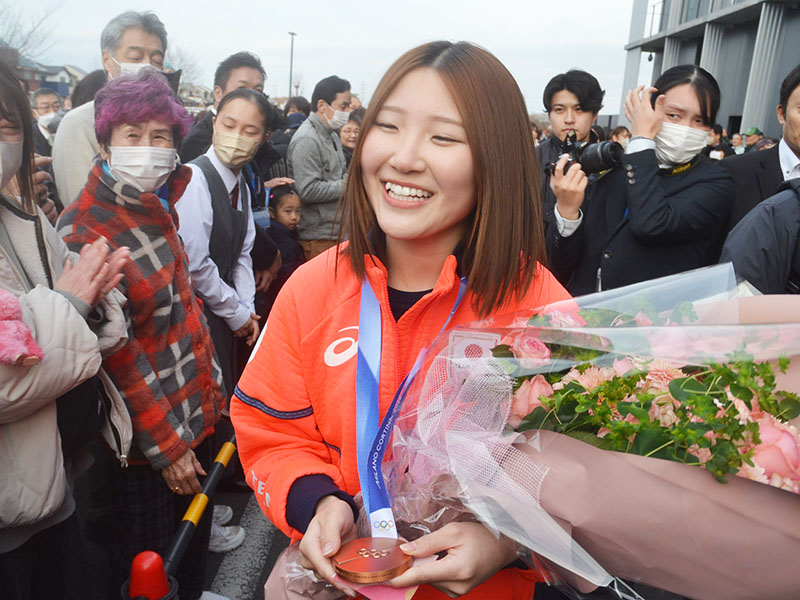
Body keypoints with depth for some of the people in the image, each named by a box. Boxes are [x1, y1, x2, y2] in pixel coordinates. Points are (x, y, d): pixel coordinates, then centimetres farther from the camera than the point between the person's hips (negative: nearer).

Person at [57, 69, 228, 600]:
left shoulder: (159, 207, 4)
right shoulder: (82, 231, -20)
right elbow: (119, 356, -19)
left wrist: (212, 389, 12)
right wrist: (166, 445, -15)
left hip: (198, 410, 7)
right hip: (144, 436, -7)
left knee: (194, 533, 25)